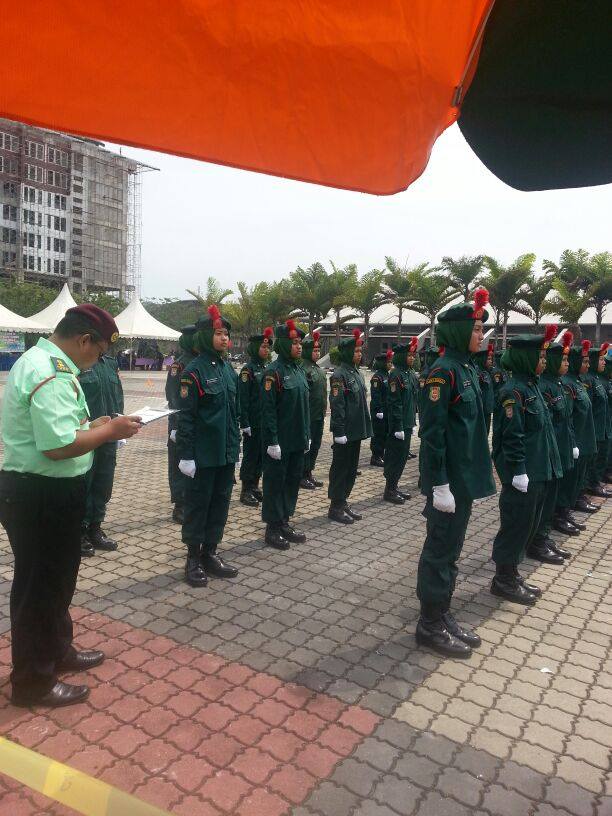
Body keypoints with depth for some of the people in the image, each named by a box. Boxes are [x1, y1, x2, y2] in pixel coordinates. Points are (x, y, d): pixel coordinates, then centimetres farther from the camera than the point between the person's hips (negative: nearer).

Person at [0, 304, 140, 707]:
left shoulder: (38, 361, 12)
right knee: (40, 586, 5)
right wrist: (110, 430, -18)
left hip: (41, 491, 11)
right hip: (43, 497, -11)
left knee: (56, 579, 24)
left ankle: (57, 651, 43)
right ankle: (34, 681, 24)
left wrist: (93, 426, 9)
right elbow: (59, 446, -31)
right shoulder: (52, 375, -23)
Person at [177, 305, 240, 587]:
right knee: (198, 503, 5)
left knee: (220, 501, 13)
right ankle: (193, 558, 18)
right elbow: (186, 415, -14)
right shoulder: (194, 370, -12)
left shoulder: (228, 369, 9)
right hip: (203, 453, -7)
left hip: (226, 452, 7)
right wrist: (186, 455, -16)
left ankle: (210, 553, 27)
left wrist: (235, 446, 14)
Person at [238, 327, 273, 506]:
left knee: (261, 455, 13)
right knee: (250, 456, 1)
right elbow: (243, 398, -15)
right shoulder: (248, 369, -11)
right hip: (253, 422, -7)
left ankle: (254, 487, 24)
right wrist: (244, 423, -18)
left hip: (266, 422, 7)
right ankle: (246, 491, 10)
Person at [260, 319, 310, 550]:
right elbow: (268, 409, -16)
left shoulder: (299, 370, 11)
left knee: (293, 480, 14)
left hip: (298, 440, 8)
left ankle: (284, 522, 27)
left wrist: (307, 435, 15)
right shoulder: (273, 372, -13)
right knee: (275, 483, 3)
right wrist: (272, 441, -18)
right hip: (280, 441, -8)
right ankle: (273, 529, 14)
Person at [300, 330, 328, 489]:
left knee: (315, 445, 14)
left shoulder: (319, 369, 15)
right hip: (308, 416, -9)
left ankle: (309, 473, 25)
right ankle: (302, 476, 10)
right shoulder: (303, 369, -15)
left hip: (319, 416, 9)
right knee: (306, 445, 0)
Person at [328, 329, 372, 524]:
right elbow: (337, 405, -19)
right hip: (345, 432, -9)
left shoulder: (357, 372, 13)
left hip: (357, 431, 9)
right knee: (340, 468, 1)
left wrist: (365, 427, 16)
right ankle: (335, 507, 11)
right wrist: (339, 432, -21)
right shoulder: (339, 374, -14)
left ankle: (343, 502, 26)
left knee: (351, 468, 15)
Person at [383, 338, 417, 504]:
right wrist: (398, 427, -20)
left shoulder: (409, 375, 13)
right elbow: (395, 403, -18)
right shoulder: (396, 375, -15)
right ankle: (389, 490, 8)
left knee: (403, 456, 14)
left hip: (407, 424, 9)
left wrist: (412, 423, 17)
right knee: (395, 456, -2)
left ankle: (394, 487, 24)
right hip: (398, 424, -9)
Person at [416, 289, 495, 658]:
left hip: (466, 476, 9)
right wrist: (439, 484, -21)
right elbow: (432, 431, -20)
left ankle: (443, 614, 30)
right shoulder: (443, 371, -17)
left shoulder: (467, 368, 11)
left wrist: (480, 471, 17)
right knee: (440, 549, 3)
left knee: (451, 548, 17)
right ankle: (430, 624, 17)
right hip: (450, 479, -9)